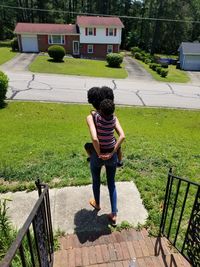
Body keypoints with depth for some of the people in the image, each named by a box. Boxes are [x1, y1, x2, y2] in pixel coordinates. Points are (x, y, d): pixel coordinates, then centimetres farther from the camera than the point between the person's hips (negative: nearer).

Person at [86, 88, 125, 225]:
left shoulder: (91, 117, -20)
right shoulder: (114, 118, -8)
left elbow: (94, 138, -32)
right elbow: (122, 136, -17)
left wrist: (99, 154, -17)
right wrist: (112, 152, -13)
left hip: (97, 155, -2)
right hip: (112, 155, 3)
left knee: (96, 180, 26)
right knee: (111, 183, 19)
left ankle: (97, 204, 51)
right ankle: (114, 214, 26)